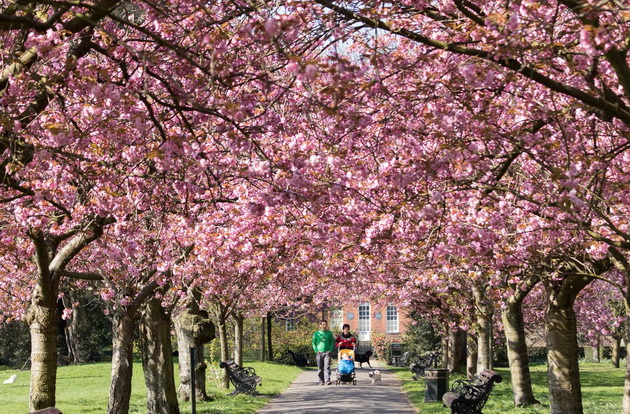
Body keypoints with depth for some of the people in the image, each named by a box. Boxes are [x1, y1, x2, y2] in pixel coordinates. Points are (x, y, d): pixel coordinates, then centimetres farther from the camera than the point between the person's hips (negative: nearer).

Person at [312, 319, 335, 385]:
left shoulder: (329, 333, 9)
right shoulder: (316, 333, 8)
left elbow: (332, 342, 12)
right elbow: (314, 342, 9)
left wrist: (330, 350, -2)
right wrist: (316, 350, -3)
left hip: (327, 353, -1)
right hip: (319, 353, 1)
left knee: (327, 367, -12)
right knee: (320, 368, 4)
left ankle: (327, 380, -19)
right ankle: (321, 381, 11)